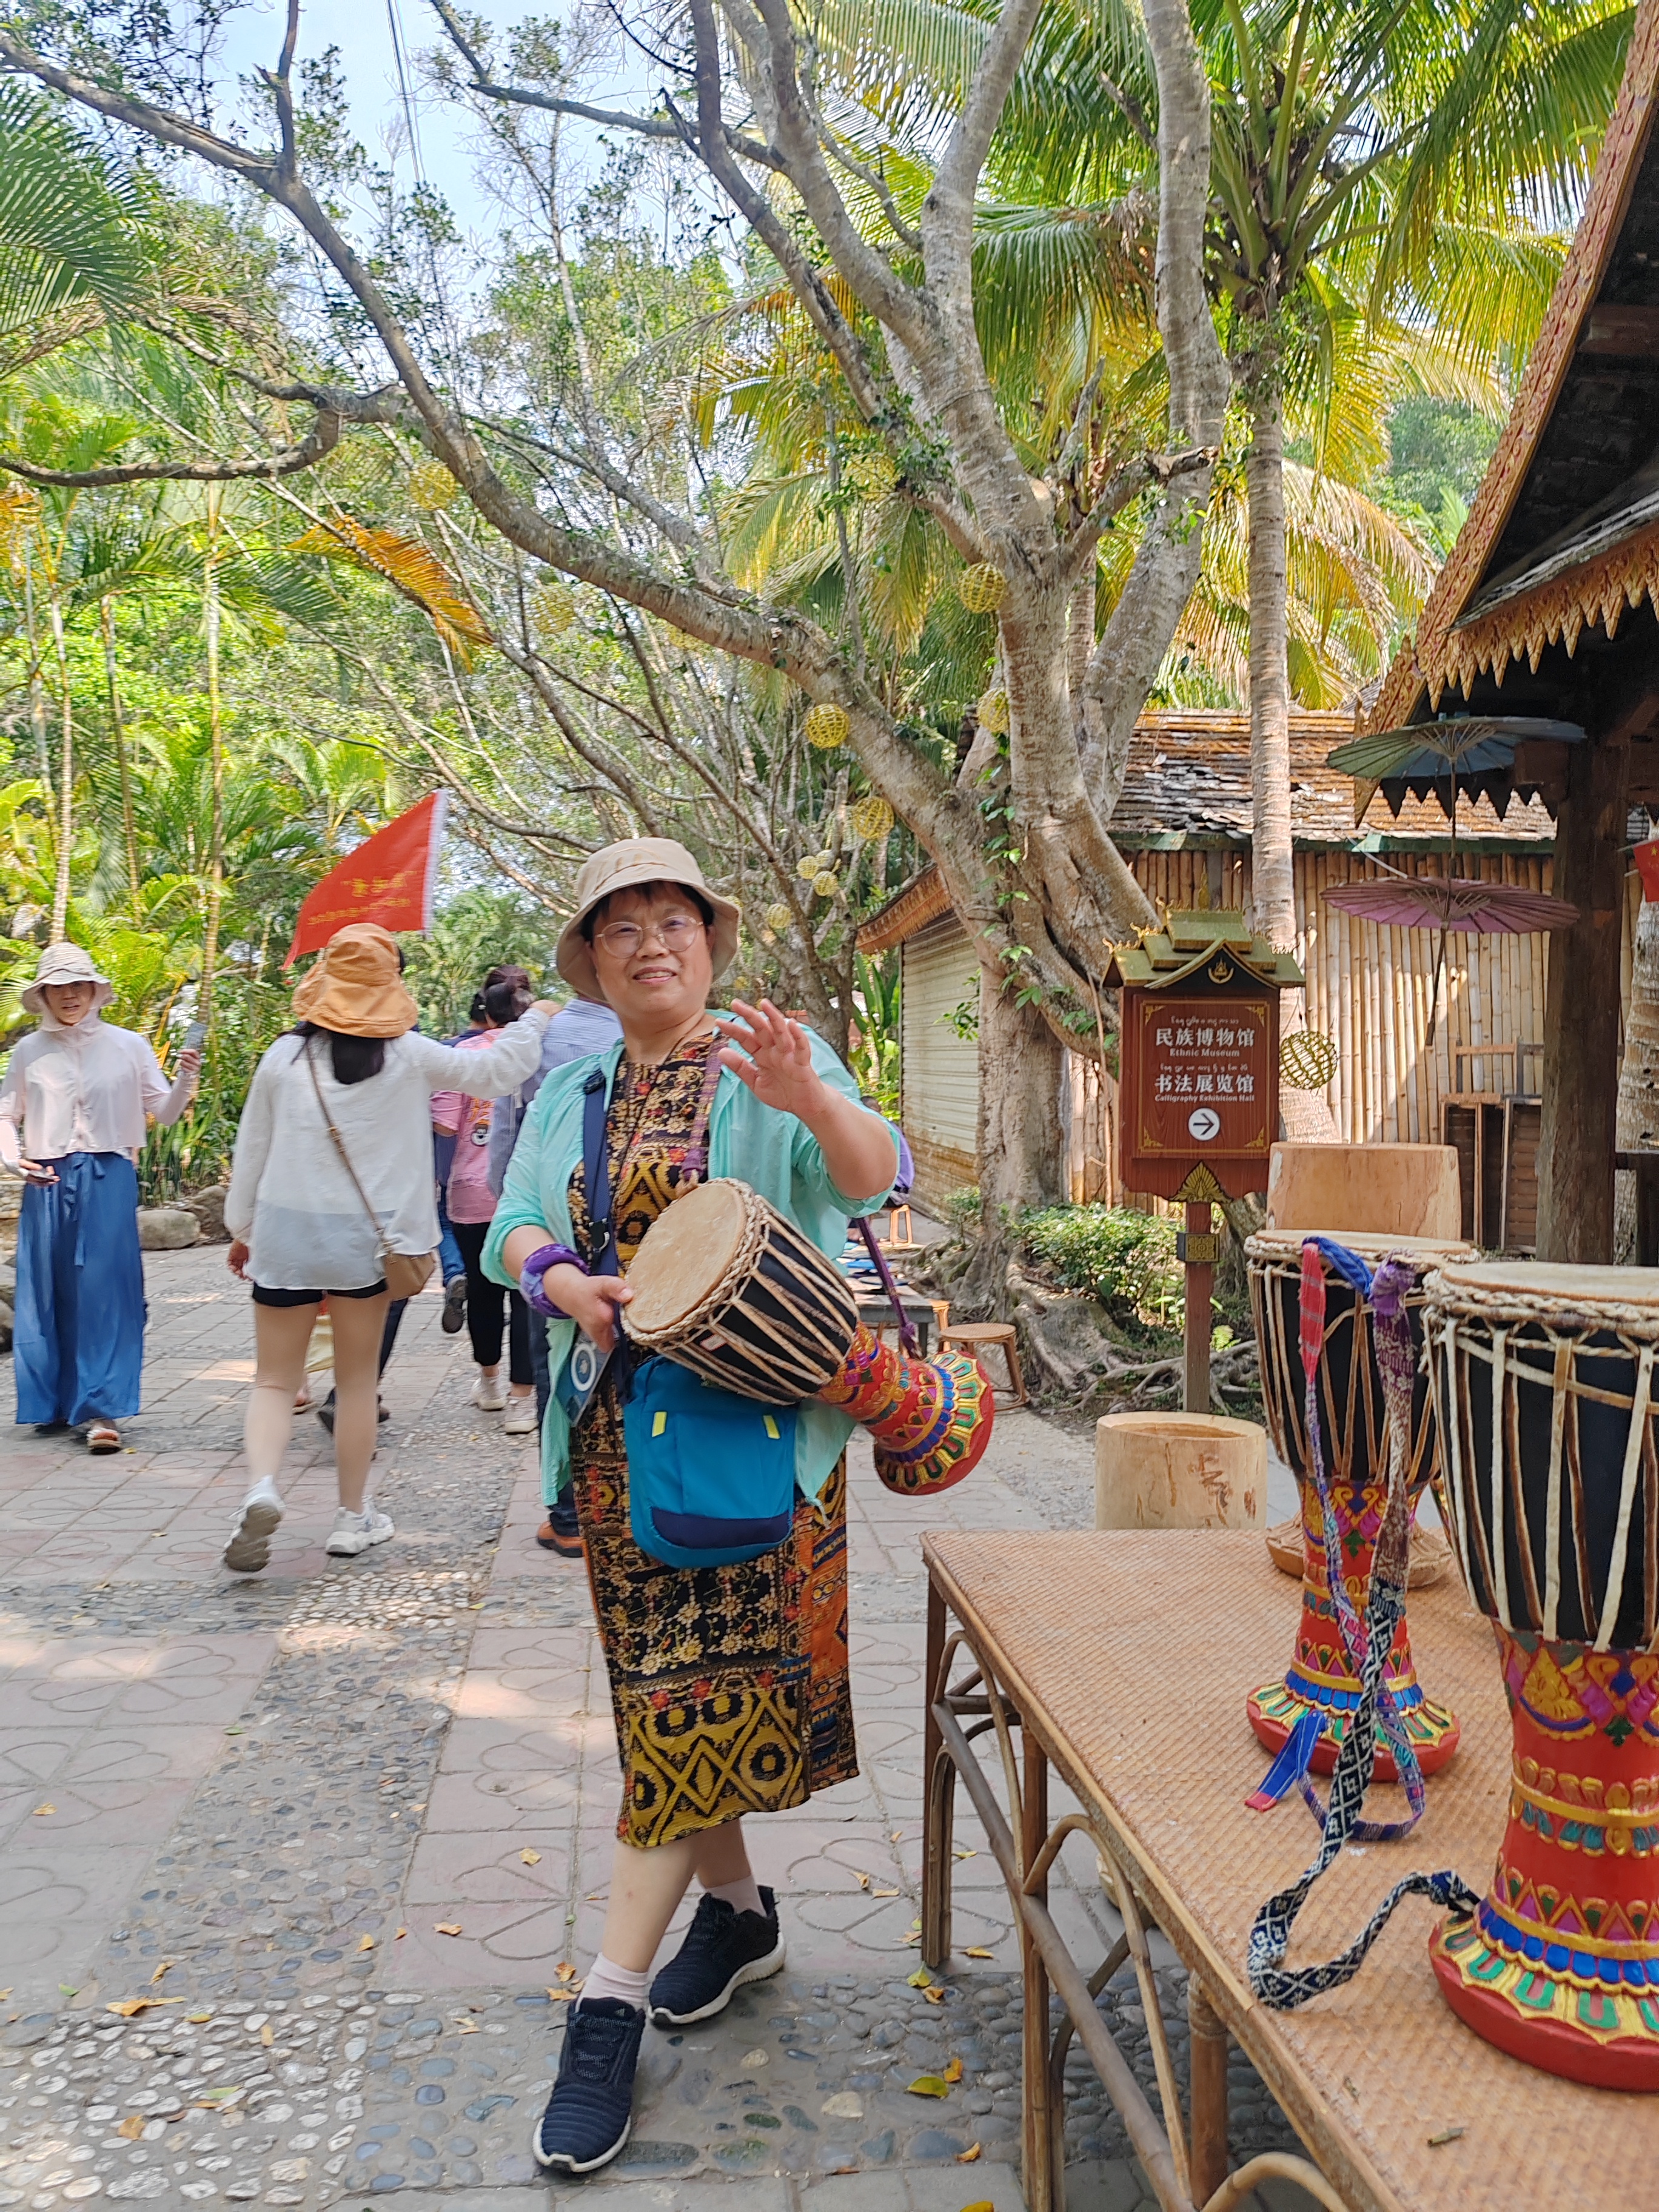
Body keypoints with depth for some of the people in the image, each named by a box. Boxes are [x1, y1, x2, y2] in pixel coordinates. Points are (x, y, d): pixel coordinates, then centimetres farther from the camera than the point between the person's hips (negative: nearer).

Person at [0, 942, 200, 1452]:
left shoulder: (129, 1046, 4)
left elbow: (163, 1112, 7)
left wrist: (184, 1082, -12)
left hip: (108, 1180, -2)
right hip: (47, 1182, 2)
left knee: (103, 1289, -6)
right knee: (47, 1290, 7)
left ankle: (100, 1409, -4)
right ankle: (53, 1400, 21)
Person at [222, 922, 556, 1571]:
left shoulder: (284, 1056, -2)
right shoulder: (407, 1055, -5)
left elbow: (251, 1151, 5)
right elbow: (496, 1070, 4)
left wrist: (241, 1229, 17)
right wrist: (535, 1020, 20)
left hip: (285, 1232, 1)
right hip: (367, 1237, 0)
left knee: (275, 1379, 9)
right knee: (357, 1380, 12)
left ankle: (262, 1487, -15)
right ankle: (354, 1516, 21)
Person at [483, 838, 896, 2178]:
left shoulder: (773, 1061, -1)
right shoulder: (574, 1092, 13)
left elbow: (873, 1179, -14)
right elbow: (515, 1226, 8)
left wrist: (810, 1098, -34)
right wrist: (566, 1282, -14)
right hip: (619, 1424, 5)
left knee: (698, 1680, -6)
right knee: (668, 1678, 11)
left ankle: (613, 1997, 0)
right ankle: (737, 1912, 30)